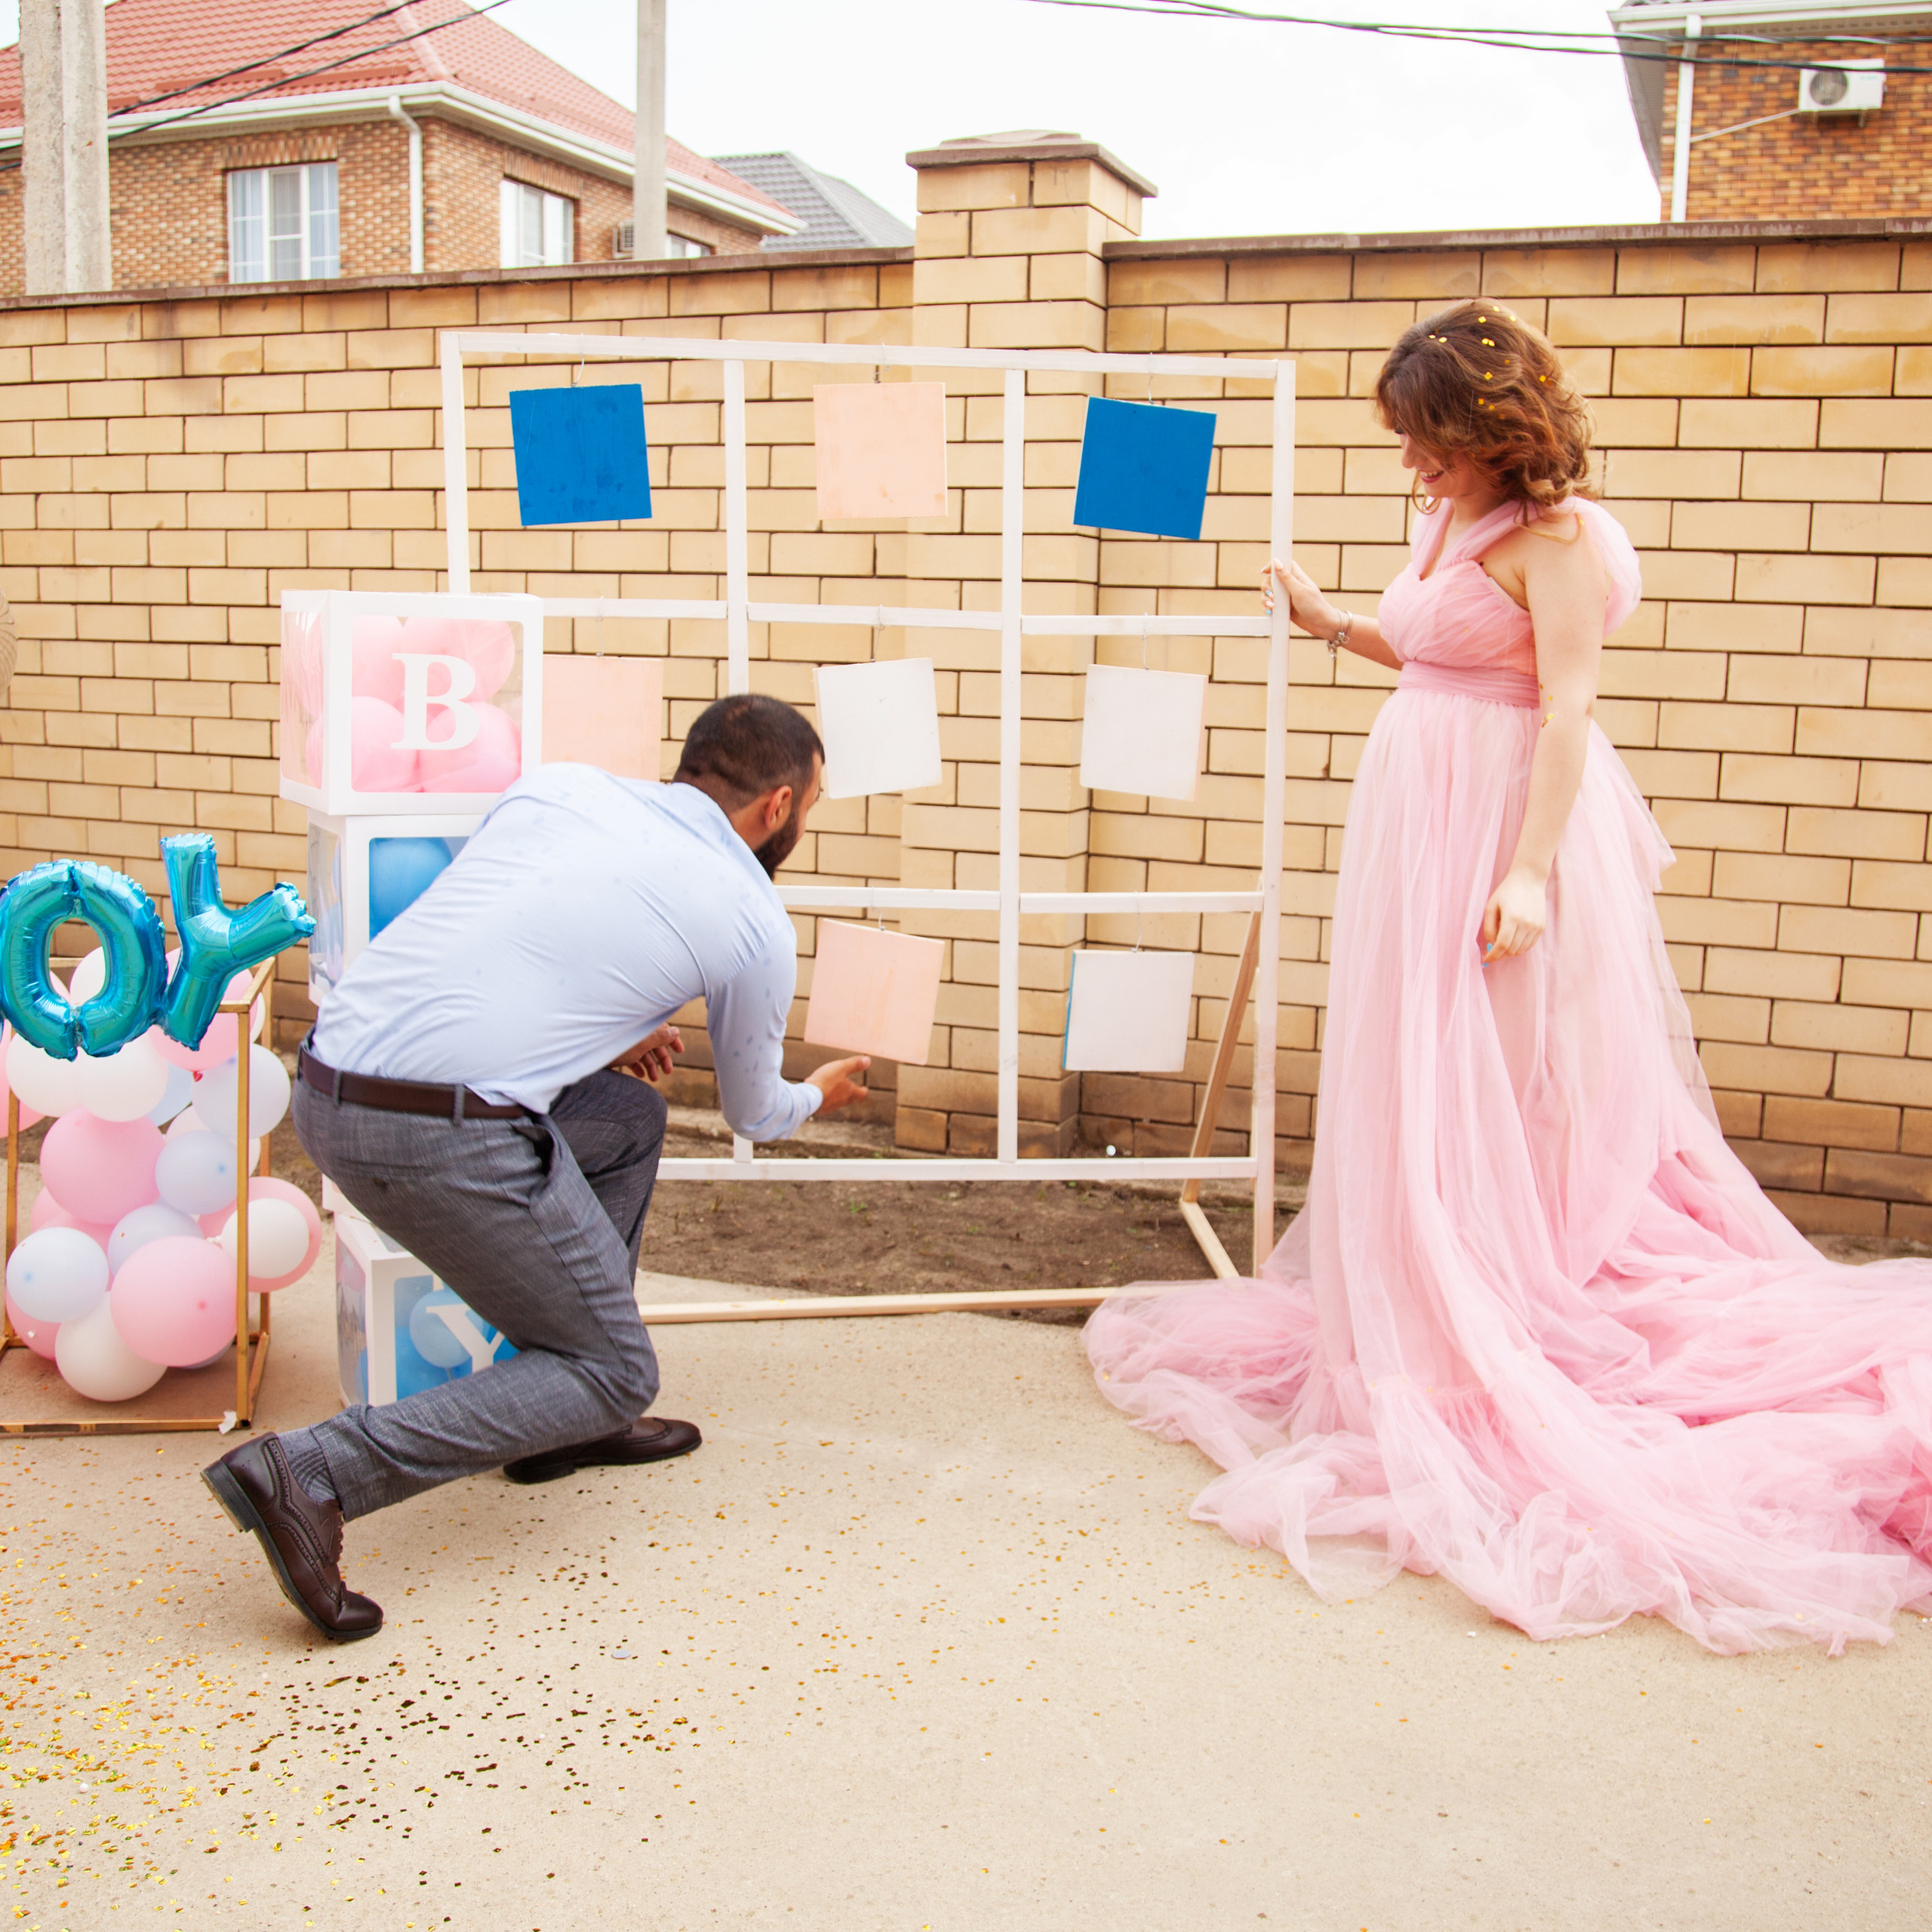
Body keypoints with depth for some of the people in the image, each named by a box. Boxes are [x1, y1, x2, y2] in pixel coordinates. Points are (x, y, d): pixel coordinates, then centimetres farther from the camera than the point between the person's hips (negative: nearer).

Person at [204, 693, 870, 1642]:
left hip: (326, 1089, 8)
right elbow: (753, 1114, 20)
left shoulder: (559, 783, 16)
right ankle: (314, 1475, -3)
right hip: (448, 1137, -7)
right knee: (617, 1374, 10)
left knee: (629, 1119, 27)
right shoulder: (756, 922, 4)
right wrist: (816, 1095, 43)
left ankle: (565, 1417, 31)